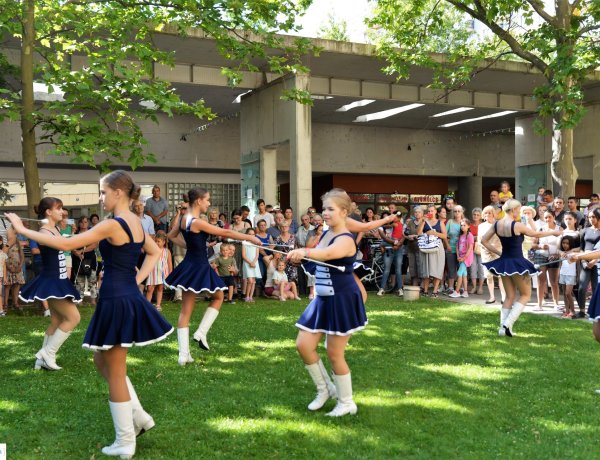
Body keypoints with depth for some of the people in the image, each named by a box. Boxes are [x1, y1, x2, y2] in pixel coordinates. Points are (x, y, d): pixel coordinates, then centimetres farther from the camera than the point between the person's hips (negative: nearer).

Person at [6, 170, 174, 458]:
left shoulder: (112, 225, -19)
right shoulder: (135, 223, 9)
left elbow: (65, 244, -19)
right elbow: (154, 252, 24)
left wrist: (22, 229, -10)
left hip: (116, 302, -9)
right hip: (128, 298, 9)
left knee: (115, 373, 5)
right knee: (103, 363, 23)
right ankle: (140, 418, 26)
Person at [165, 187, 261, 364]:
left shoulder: (184, 218, 4)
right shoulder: (197, 222, -21)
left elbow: (171, 235, 23)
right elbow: (225, 233, -18)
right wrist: (250, 238, -11)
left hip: (189, 266, 8)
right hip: (199, 267, -8)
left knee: (186, 310, 8)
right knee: (218, 297, 19)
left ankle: (184, 354, 8)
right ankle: (201, 332, 7)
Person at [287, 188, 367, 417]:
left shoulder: (345, 240, -19)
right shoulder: (325, 234, 7)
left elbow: (328, 254, -43)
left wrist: (304, 252, -60)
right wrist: (299, 256, 10)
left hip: (342, 301, -8)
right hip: (323, 299, 8)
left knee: (334, 353, 1)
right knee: (303, 345, 3)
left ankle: (346, 403, 21)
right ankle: (325, 389, 25)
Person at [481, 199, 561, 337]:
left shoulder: (497, 224, 0)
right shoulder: (517, 225, -17)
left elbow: (484, 241, 5)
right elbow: (536, 234, -3)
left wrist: (498, 253, 9)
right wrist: (554, 232, 13)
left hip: (504, 262, 6)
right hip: (517, 263, -6)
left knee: (510, 296, 16)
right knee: (525, 294, 10)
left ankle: (503, 327, 9)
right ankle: (508, 323, -5)